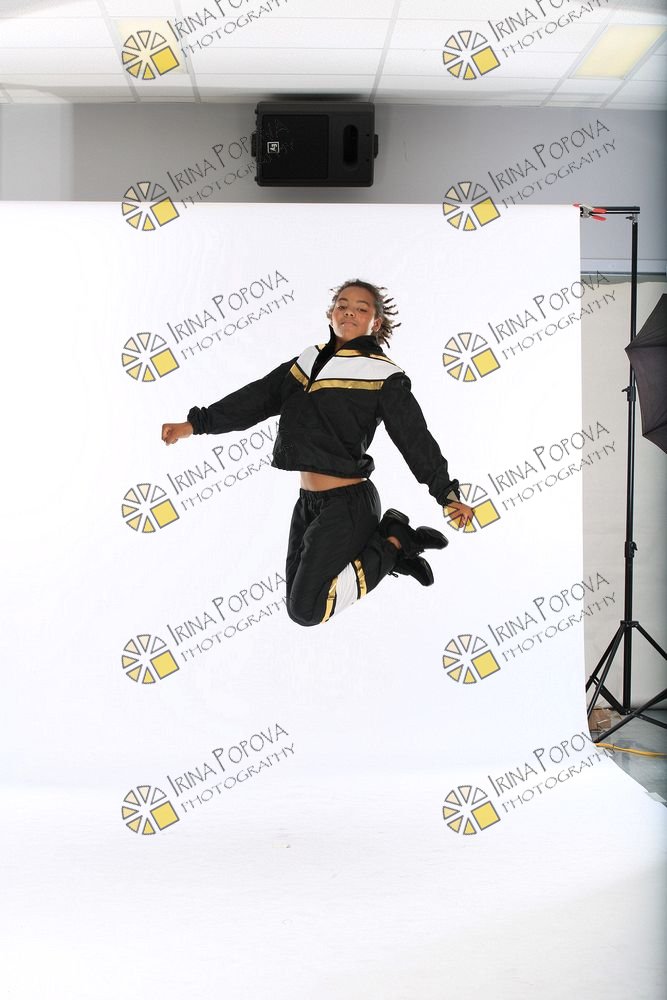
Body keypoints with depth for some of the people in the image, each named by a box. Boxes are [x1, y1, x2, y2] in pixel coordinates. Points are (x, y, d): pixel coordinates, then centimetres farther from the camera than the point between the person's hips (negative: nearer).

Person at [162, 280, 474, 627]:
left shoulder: (382, 376, -9)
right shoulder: (310, 361, 9)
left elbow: (416, 438, -10)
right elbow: (258, 397, 8)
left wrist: (447, 494, -18)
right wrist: (195, 424, 2)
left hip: (349, 504, -7)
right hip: (309, 502, 7)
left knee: (306, 609, -9)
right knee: (297, 593, 15)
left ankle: (395, 542, 4)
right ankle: (382, 544, 22)